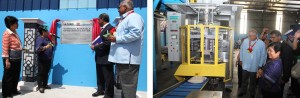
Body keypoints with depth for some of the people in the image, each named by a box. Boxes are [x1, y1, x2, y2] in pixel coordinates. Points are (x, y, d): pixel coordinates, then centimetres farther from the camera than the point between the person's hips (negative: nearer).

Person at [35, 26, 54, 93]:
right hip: (42, 60, -8)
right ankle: (40, 86, 5)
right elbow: (38, 49, -24)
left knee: (46, 73, 14)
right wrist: (46, 47, -37)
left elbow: (50, 47, 26)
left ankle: (45, 85, 24)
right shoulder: (39, 39, -12)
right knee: (41, 73, -1)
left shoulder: (47, 38, 13)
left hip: (48, 59, 8)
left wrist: (52, 44, 8)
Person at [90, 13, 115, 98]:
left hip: (106, 57, -10)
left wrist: (95, 47, -16)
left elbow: (107, 43, -25)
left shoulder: (110, 28, -17)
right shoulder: (103, 28, 15)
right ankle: (100, 90, 33)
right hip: (100, 57, 10)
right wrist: (96, 46, 1)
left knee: (108, 77, 2)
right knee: (100, 76, 19)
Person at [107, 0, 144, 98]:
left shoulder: (133, 17, -7)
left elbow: (135, 33, -23)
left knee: (128, 85, -8)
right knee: (124, 84, 15)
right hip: (122, 57, 11)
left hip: (128, 58, -11)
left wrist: (117, 39, -17)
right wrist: (115, 37, 16)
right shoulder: (126, 19, 25)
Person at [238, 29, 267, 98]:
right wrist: (241, 59, 7)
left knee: (253, 81, 16)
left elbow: (263, 55, -8)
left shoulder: (261, 43, -14)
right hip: (245, 65, 2)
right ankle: (243, 91, 35)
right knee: (244, 80, 18)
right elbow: (241, 51, 6)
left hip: (254, 67, -2)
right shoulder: (245, 41, -6)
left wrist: (260, 65, -6)